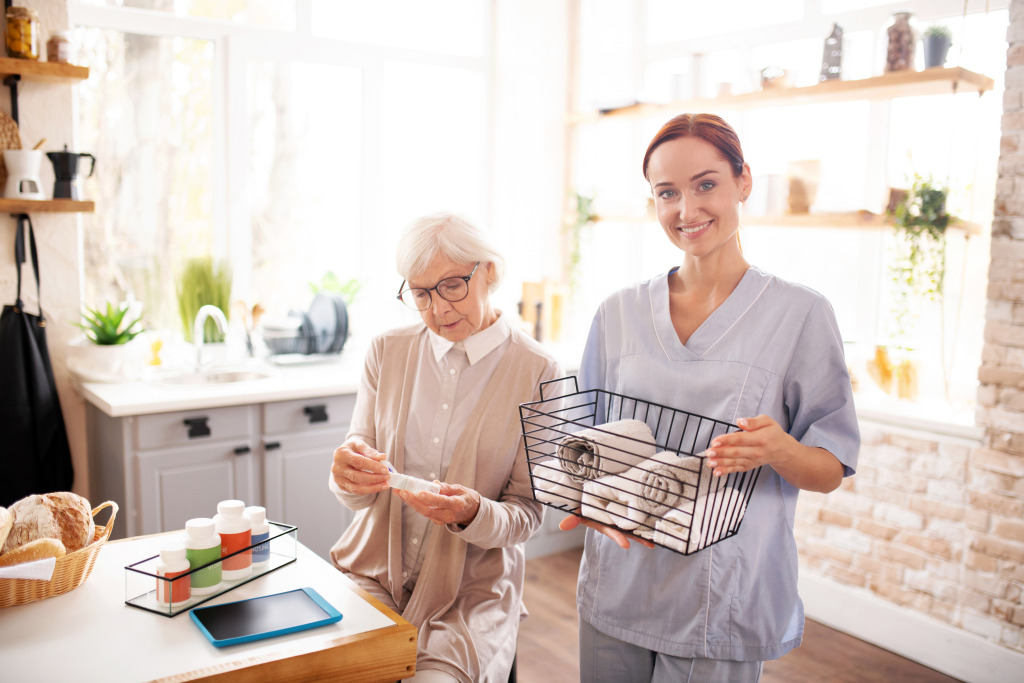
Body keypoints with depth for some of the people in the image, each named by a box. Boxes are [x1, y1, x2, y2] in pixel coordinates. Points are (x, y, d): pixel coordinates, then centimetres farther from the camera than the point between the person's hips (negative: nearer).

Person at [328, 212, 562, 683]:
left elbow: (527, 512, -3)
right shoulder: (387, 352, 2)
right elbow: (357, 492, 3)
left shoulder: (538, 373, -7)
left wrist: (475, 515, -23)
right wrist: (349, 475, -20)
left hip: (472, 594, -2)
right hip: (372, 571, 3)